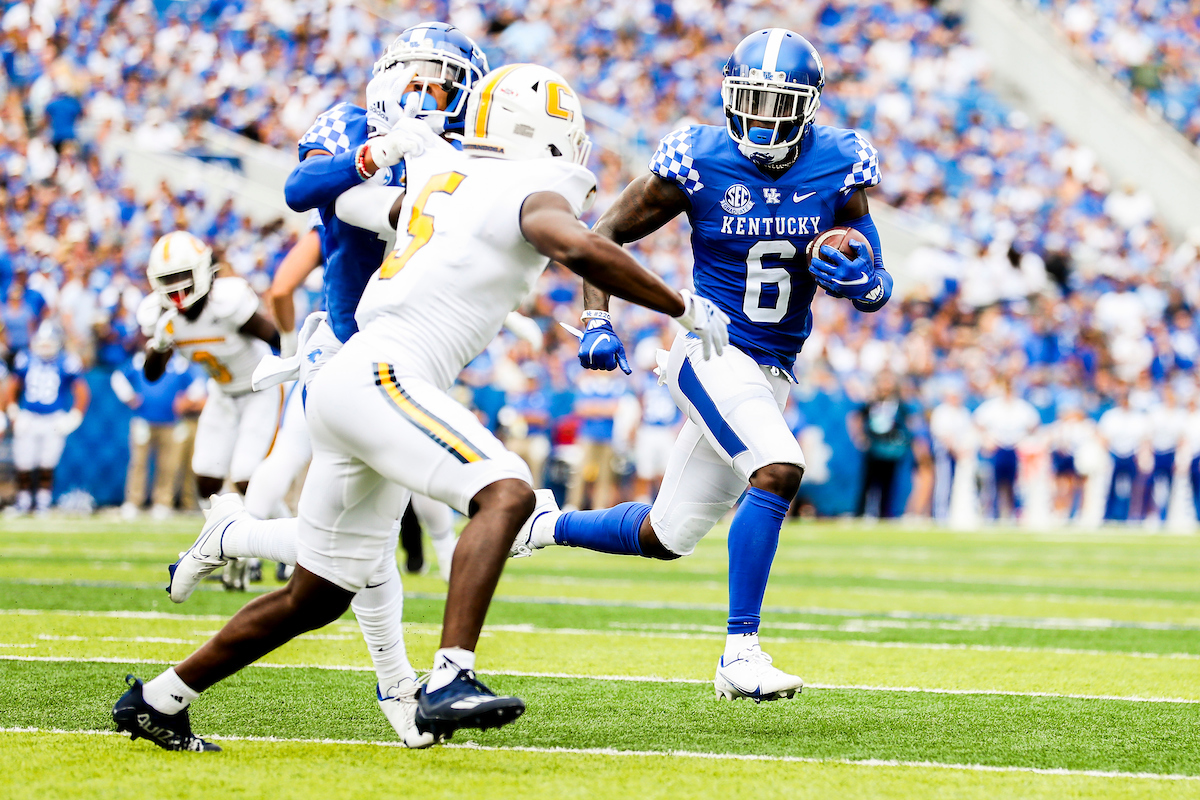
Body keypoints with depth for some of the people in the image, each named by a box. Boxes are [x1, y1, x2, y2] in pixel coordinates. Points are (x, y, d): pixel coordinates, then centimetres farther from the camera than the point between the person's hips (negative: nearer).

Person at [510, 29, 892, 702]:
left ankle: (547, 525, 40)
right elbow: (605, 237, -2)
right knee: (780, 470, -30)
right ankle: (741, 654, -26)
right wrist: (597, 323, -15)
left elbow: (878, 291, 1)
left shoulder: (839, 168, -3)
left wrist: (863, 281, -23)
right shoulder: (699, 161, -11)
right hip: (713, 353, -5)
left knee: (664, 538, 13)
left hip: (774, 370, 5)